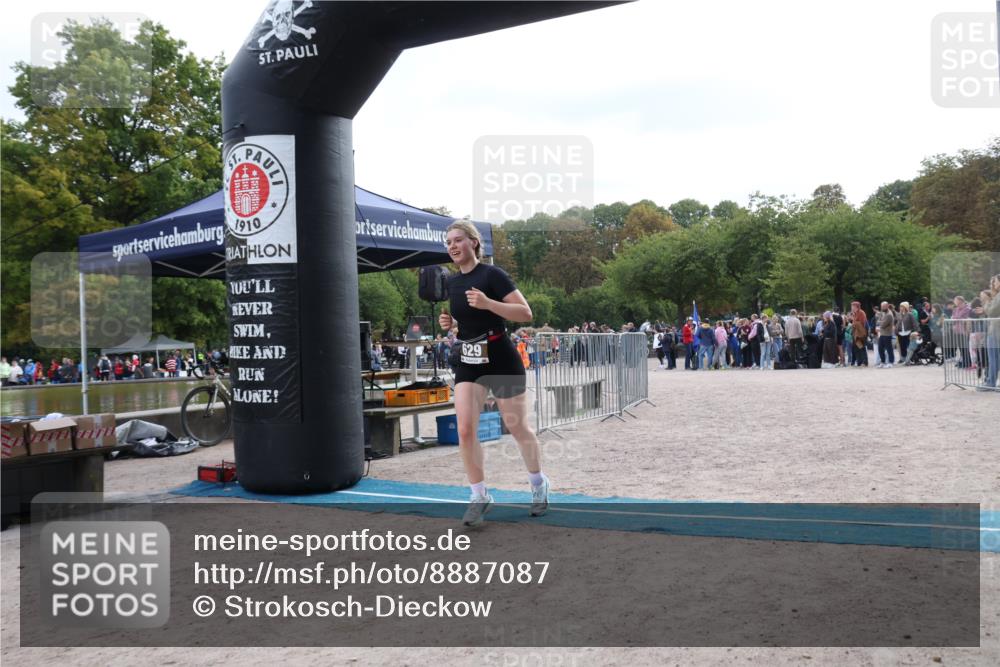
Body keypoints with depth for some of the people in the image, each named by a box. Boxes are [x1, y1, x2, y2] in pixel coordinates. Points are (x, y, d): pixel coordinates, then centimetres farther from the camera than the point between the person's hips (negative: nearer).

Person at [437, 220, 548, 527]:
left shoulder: (492, 274, -13)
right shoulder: (452, 283, 7)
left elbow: (526, 313, -17)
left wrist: (488, 303, -28)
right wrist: (448, 322, 1)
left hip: (501, 360, -5)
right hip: (467, 363, 5)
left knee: (517, 427, 8)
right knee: (465, 429, -8)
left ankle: (539, 484, 32)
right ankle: (480, 496, 7)